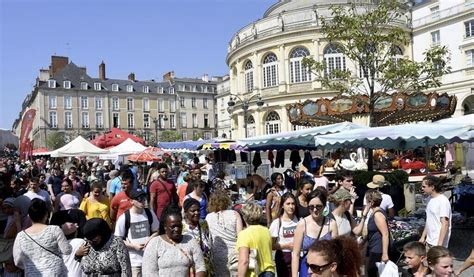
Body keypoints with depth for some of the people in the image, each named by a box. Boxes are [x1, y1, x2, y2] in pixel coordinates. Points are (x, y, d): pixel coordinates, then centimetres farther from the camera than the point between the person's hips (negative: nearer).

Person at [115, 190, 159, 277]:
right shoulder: (124, 218, -10)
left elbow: (156, 231, 12)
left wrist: (149, 239, -9)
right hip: (133, 261, -3)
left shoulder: (150, 213, 1)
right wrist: (133, 246, -15)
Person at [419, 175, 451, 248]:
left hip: (437, 243, -8)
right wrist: (423, 236, 17)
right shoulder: (430, 199, 10)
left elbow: (445, 224, -20)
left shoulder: (443, 201, -16)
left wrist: (439, 245, -22)